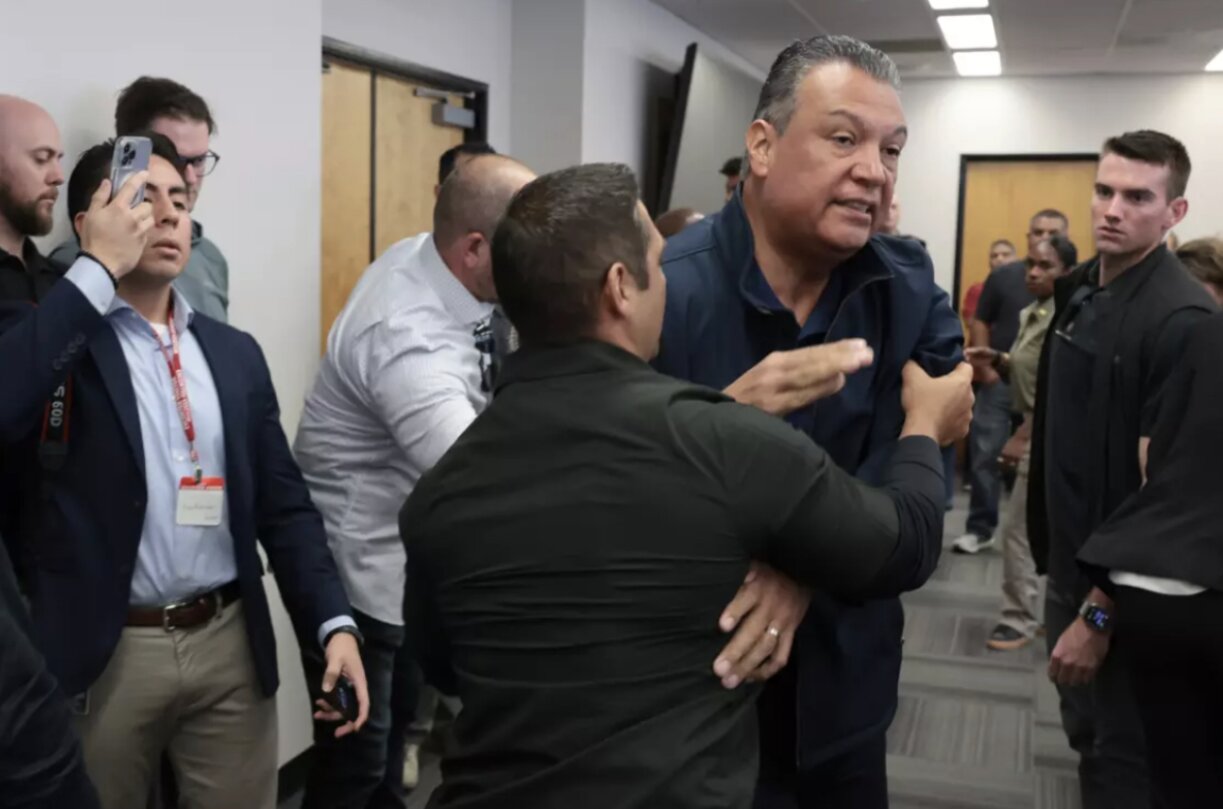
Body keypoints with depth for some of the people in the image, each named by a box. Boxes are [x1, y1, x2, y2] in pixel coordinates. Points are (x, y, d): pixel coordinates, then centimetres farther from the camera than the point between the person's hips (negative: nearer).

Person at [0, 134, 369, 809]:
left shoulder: (235, 353, 10)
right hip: (101, 653, -3)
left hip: (230, 643, 4)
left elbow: (282, 502, 9)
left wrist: (334, 622, -3)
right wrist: (100, 269, -20)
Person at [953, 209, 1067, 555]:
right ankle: (980, 528, 11)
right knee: (985, 455, 0)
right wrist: (985, 366, -3)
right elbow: (980, 322, 7)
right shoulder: (1003, 276, 2)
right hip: (999, 382, 1)